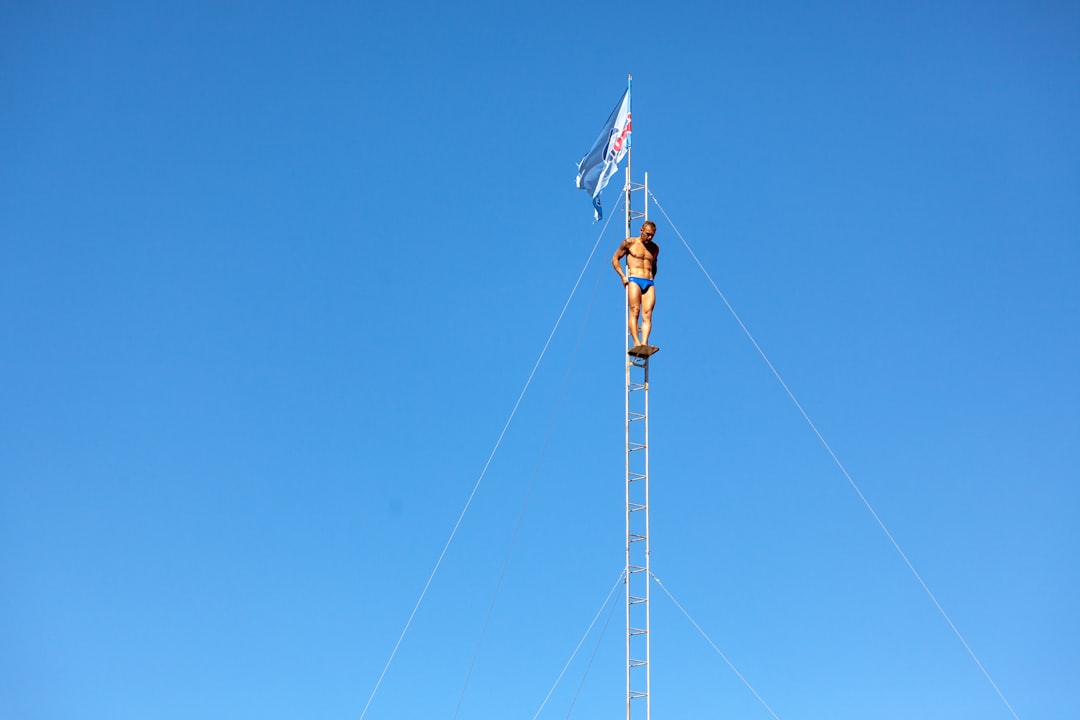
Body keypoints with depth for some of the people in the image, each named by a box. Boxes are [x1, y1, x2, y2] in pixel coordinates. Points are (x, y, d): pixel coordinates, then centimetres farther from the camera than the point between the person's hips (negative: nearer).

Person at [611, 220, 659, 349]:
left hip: (649, 283, 4)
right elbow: (615, 259, 10)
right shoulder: (630, 242, 7)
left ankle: (644, 344, -23)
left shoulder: (655, 248, 19)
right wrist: (623, 276, -2)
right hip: (634, 280, -3)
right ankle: (636, 343, -25)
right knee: (634, 312, -17)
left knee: (647, 314, -12)